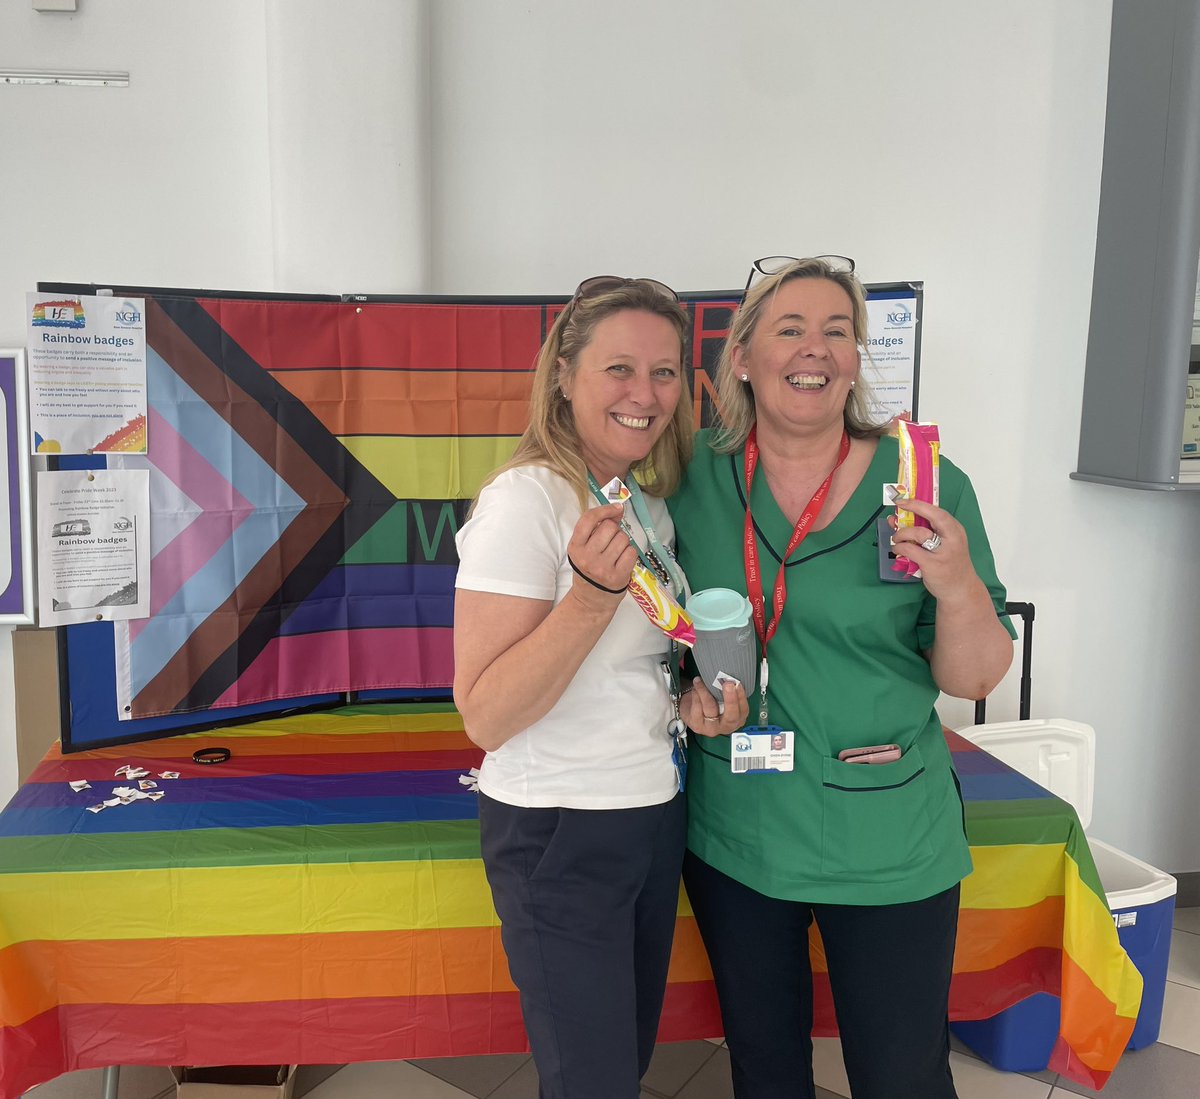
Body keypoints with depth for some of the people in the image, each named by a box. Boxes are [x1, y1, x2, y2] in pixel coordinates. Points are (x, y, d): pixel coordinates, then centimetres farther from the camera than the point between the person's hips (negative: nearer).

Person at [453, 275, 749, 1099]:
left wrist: (695, 701, -2)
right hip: (559, 834, -7)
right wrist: (594, 591, -33)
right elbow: (486, 716, -23)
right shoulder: (526, 500, -19)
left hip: (657, 815, 8)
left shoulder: (651, 502, 6)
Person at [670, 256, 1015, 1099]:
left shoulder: (928, 485, -10)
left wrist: (957, 585, -25)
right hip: (733, 832, 2)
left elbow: (975, 680, -7)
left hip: (886, 845, -2)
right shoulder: (696, 475, -5)